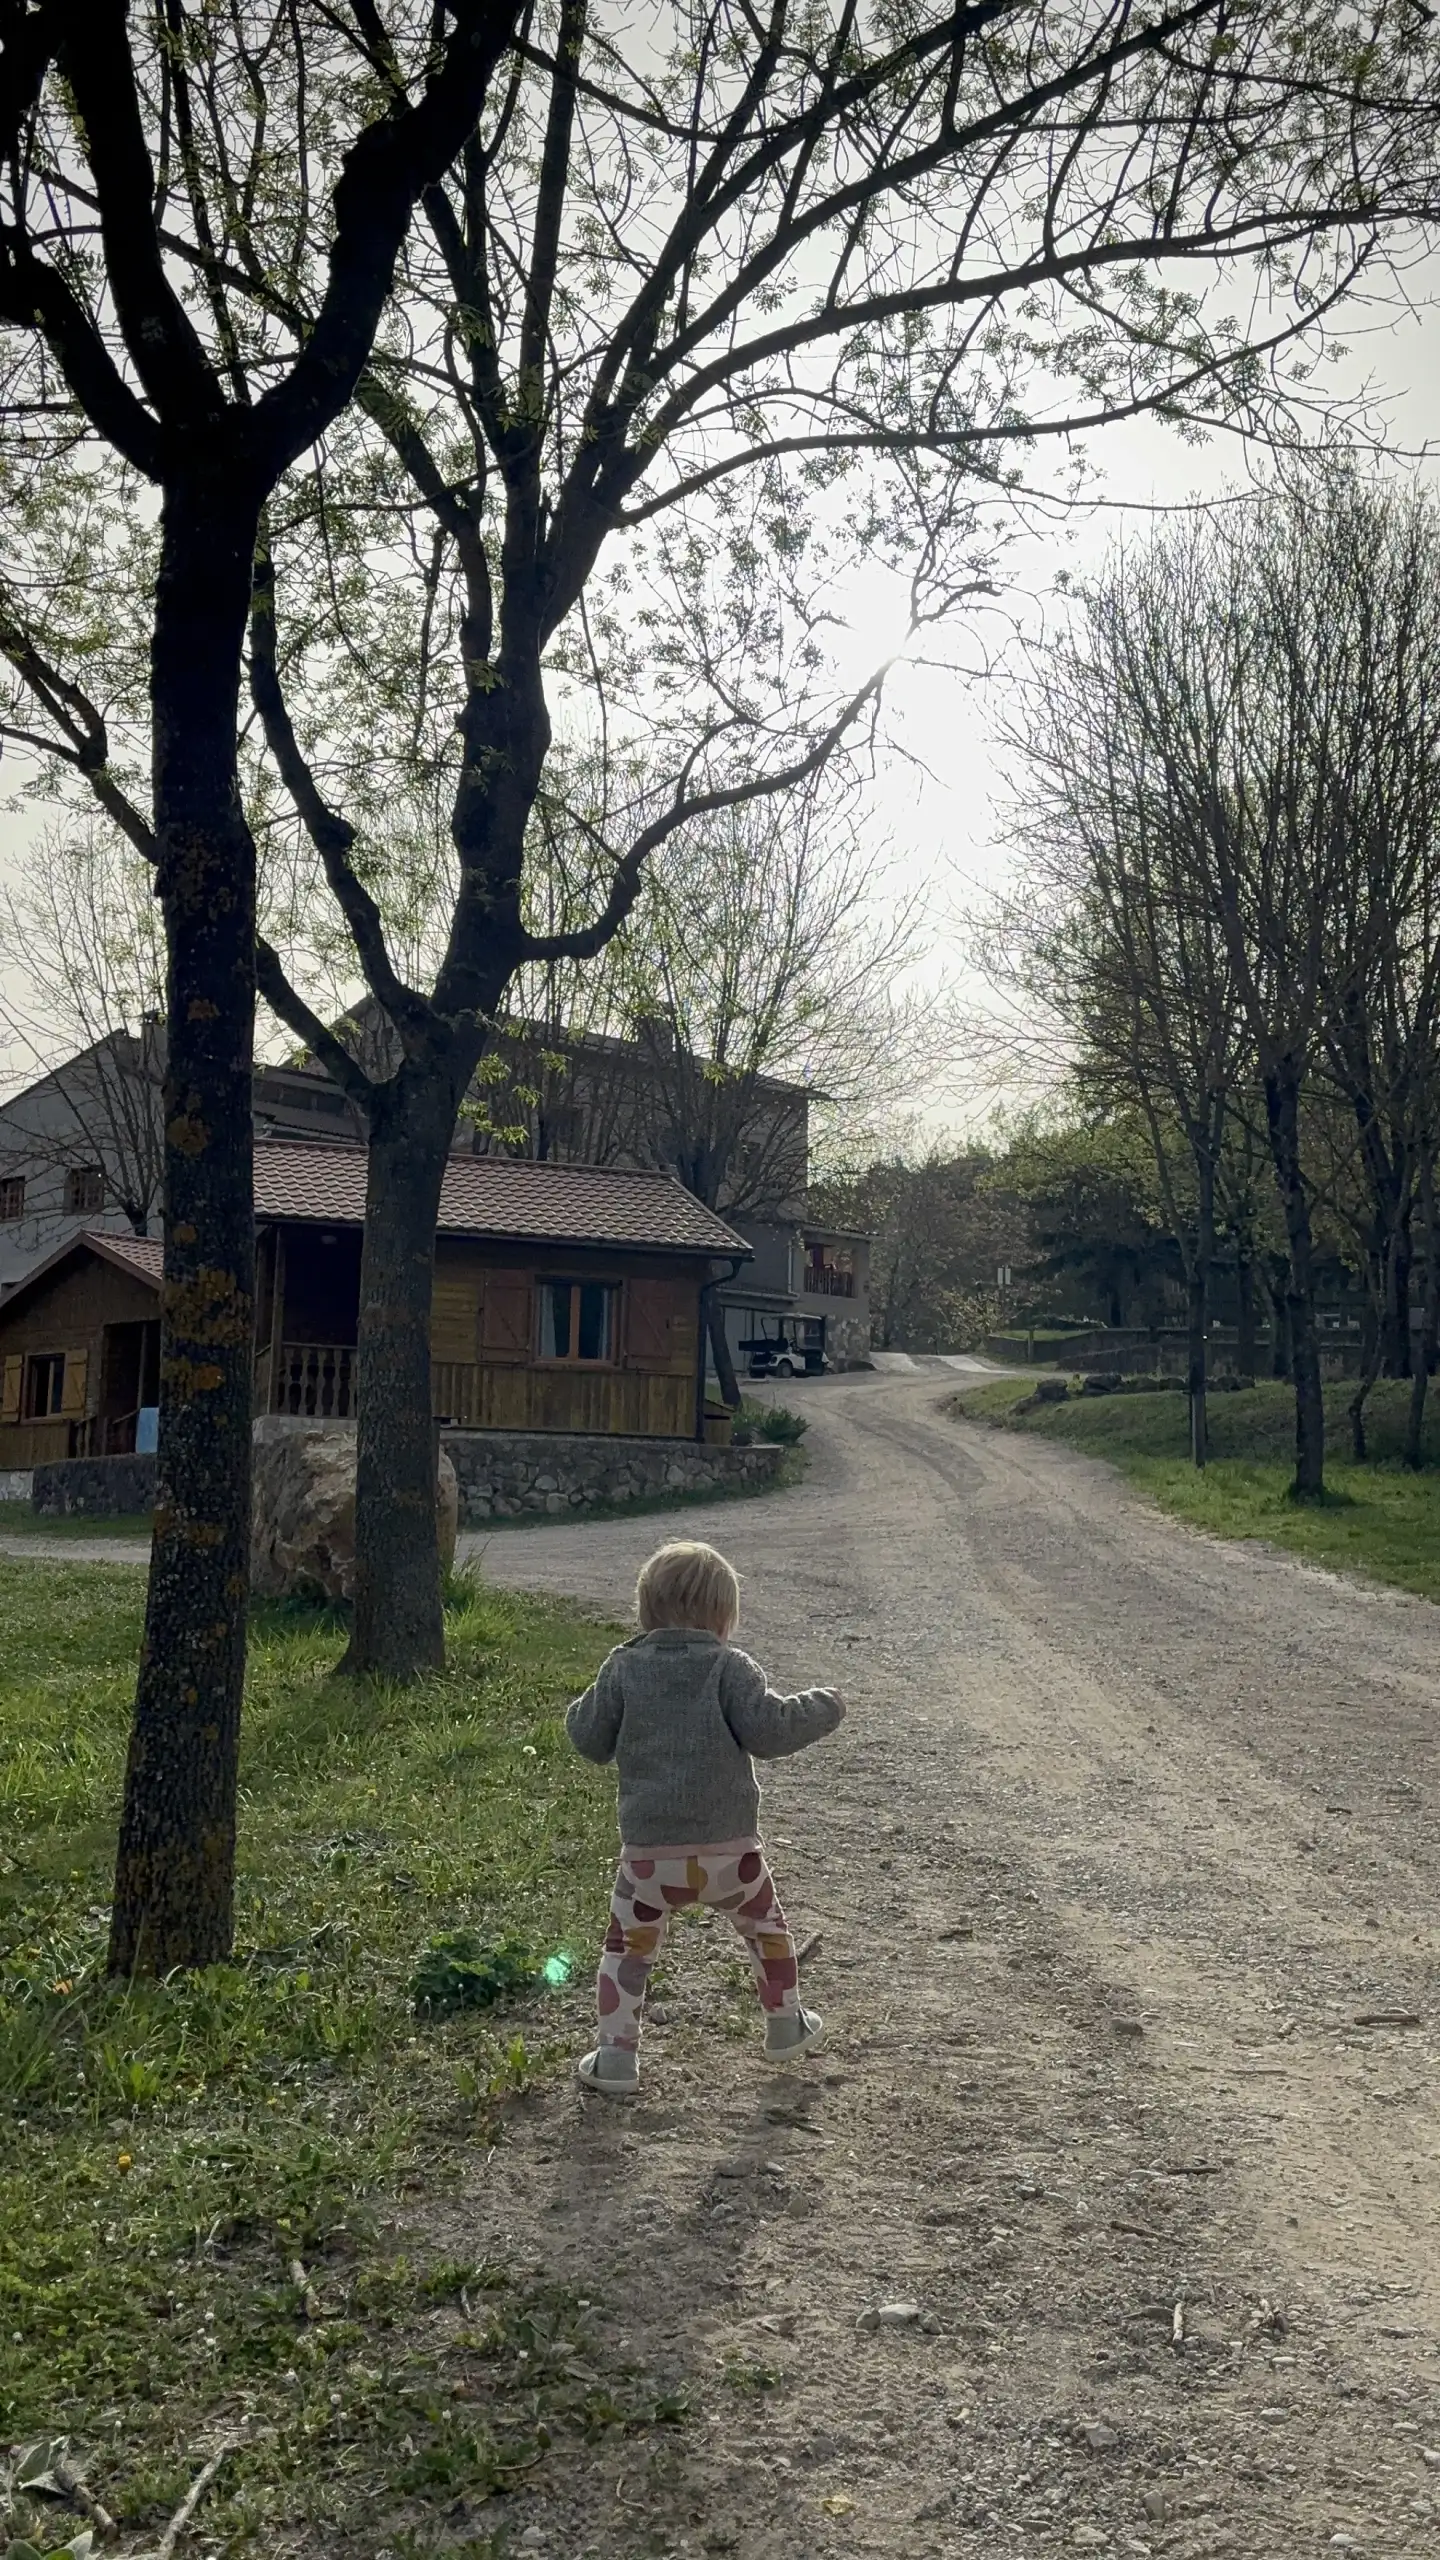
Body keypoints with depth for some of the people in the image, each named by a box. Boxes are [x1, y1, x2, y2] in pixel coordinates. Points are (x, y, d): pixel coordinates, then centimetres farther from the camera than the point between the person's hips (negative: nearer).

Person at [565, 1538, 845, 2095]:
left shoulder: (622, 1668, 0)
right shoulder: (730, 1667, -6)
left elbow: (591, 1741, 4)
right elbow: (767, 1731, -12)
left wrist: (580, 1709, 25)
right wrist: (820, 1709, 3)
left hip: (648, 1851, 1)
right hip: (729, 1847, 0)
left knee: (628, 1947, 17)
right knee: (766, 1927, 25)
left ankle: (615, 2054, 12)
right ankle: (786, 2025, 37)